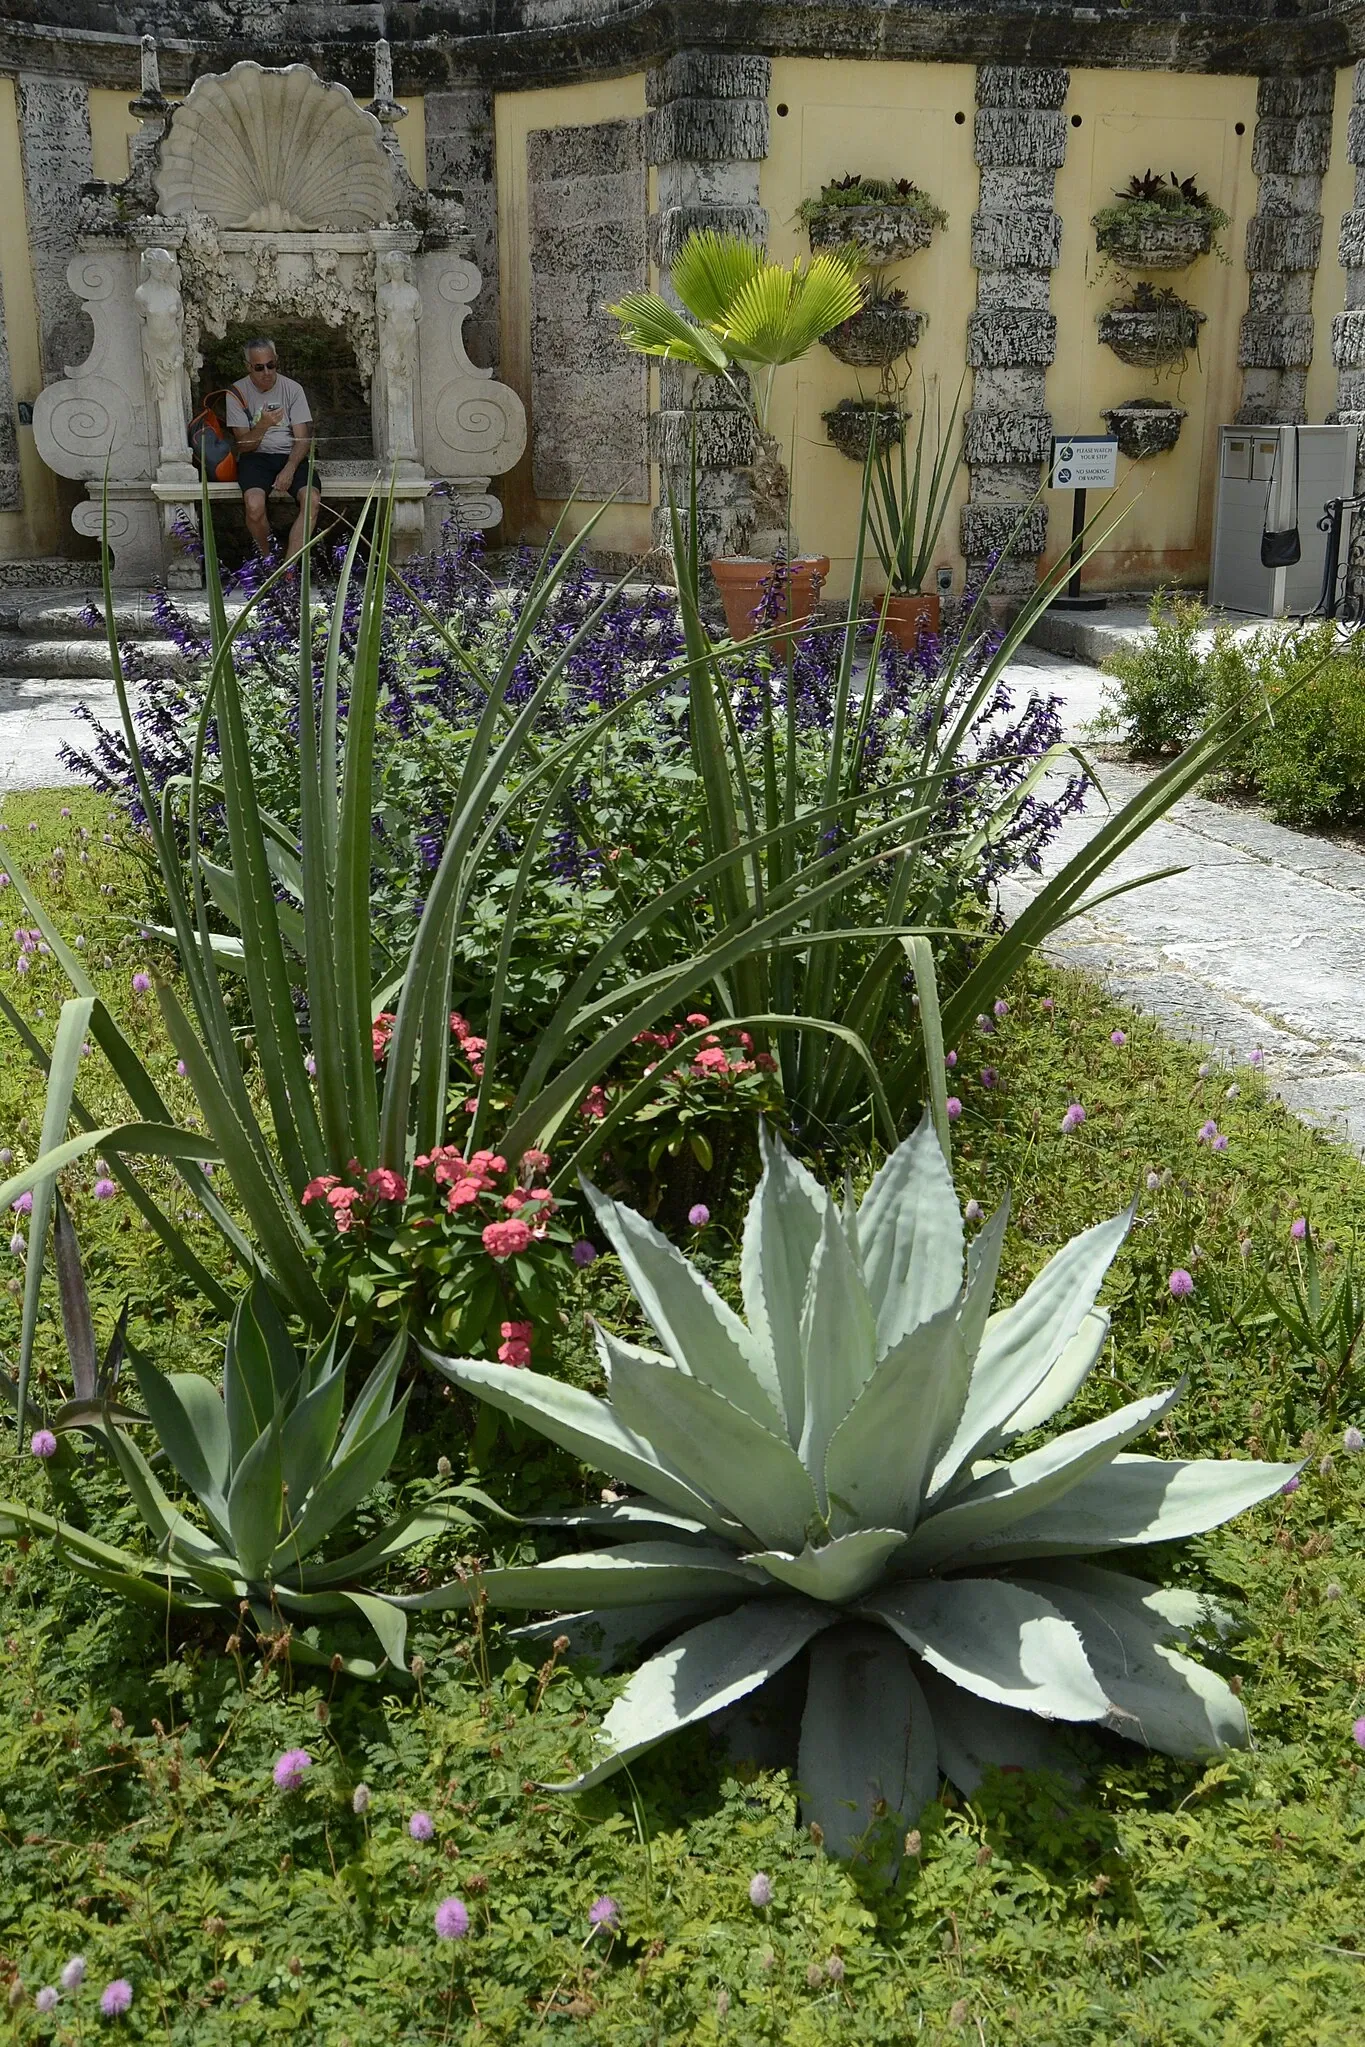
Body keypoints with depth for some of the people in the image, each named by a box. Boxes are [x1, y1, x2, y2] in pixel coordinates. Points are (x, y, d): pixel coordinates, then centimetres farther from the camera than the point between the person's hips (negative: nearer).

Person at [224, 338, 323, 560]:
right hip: (255, 457, -1)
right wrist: (263, 425, -25)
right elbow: (243, 445, -4)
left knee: (313, 500, -30)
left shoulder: (292, 389, 2)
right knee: (254, 505, -33)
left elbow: (302, 438, -1)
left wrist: (289, 469, -19)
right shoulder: (237, 393, -1)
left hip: (291, 456, 1)